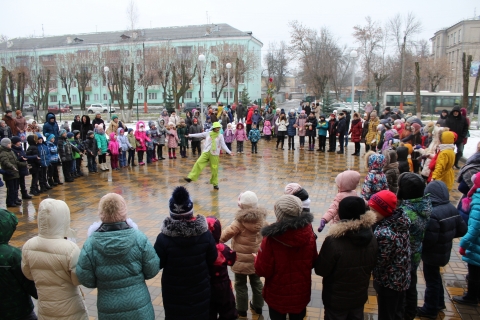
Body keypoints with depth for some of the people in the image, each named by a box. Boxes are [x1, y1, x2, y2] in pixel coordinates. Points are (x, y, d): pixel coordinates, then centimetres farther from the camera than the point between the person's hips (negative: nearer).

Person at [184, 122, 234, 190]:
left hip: (215, 154, -1)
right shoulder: (208, 133, 5)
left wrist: (229, 152, -11)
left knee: (214, 169, 0)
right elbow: (199, 135, 15)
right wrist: (190, 135, 21)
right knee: (198, 163, -16)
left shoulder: (220, 136, 2)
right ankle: (191, 177, -16)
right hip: (206, 152, 1)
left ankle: (215, 183, 16)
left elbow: (223, 145, -1)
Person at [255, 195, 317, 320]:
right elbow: (313, 262, 0)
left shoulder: (272, 237, -28)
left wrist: (257, 258, 1)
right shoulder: (308, 233, -15)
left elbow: (262, 270, -18)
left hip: (277, 296, -3)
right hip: (301, 294, 3)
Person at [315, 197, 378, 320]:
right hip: (360, 296, 5)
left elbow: (320, 270, -19)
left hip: (336, 299, -4)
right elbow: (372, 265, 3)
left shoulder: (333, 241, -32)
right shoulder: (372, 239, -14)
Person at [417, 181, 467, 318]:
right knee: (436, 277, 27)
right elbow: (462, 230, 4)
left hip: (433, 253, -8)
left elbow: (429, 239, -30)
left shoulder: (433, 213, -31)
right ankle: (439, 302, 44)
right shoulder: (452, 209, -5)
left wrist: (419, 246, -11)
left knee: (432, 280, 10)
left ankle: (430, 310, 27)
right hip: (445, 251, 8)